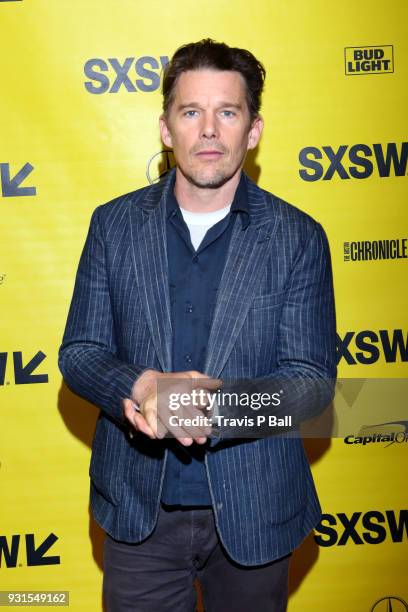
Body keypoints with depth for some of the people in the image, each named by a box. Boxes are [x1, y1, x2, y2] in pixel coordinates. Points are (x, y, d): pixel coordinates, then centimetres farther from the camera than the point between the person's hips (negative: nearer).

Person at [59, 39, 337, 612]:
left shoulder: (298, 237, -7)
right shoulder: (115, 224, -1)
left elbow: (312, 378, -9)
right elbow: (78, 353, -2)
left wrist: (221, 406, -26)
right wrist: (144, 387, -23)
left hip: (252, 513, 0)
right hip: (138, 507, 1)